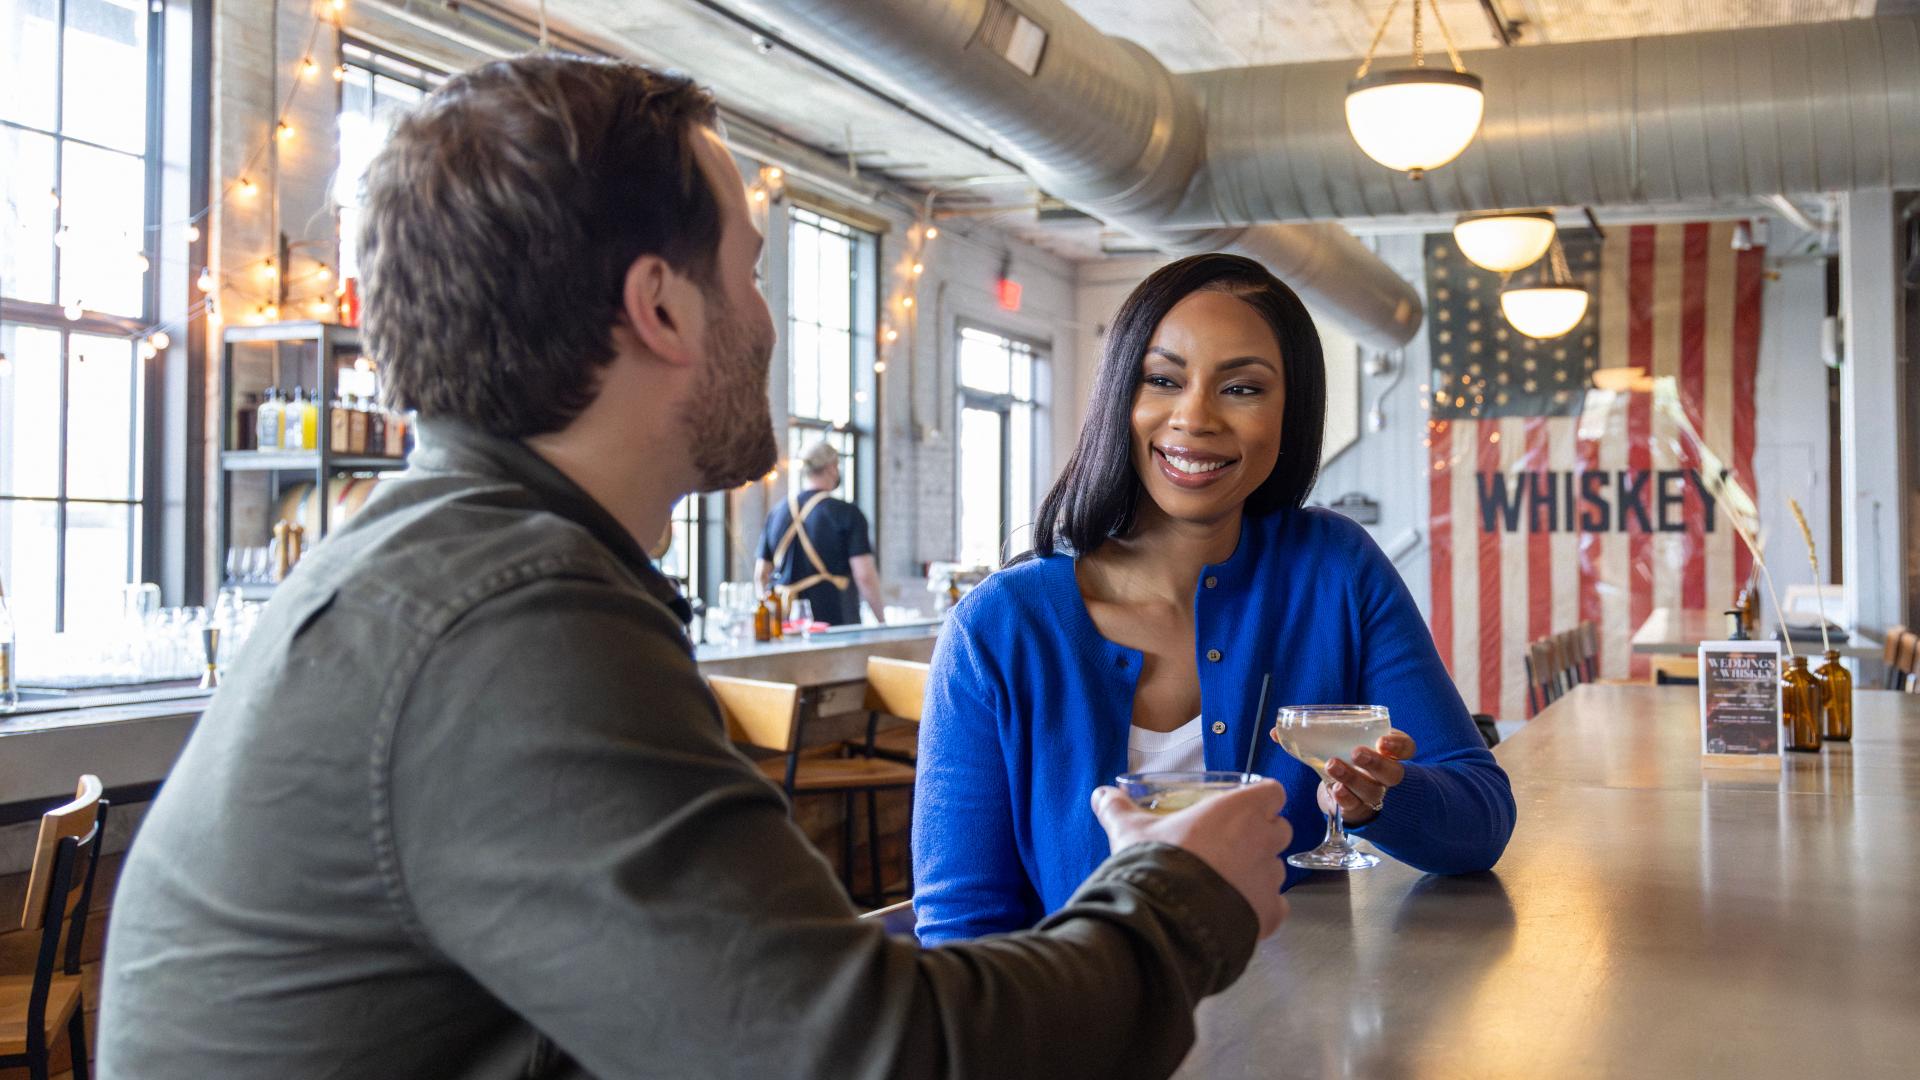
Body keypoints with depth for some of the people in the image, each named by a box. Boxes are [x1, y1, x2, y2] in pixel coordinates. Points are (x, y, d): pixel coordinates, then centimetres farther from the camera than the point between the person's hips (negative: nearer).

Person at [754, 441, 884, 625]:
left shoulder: (777, 512, 10)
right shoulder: (847, 513, -6)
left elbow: (760, 575, 13)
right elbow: (865, 576, -11)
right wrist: (883, 620, -2)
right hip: (834, 621, -5)